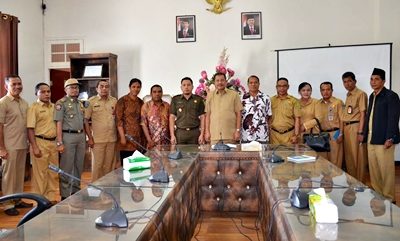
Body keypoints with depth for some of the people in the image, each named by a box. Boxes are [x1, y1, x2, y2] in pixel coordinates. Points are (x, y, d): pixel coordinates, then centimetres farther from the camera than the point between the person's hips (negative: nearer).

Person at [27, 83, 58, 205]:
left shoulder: (54, 107, 13)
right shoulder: (34, 108, -5)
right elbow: (30, 129, -10)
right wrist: (35, 147, -17)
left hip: (53, 143, 6)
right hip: (40, 143, -6)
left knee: (53, 173, 11)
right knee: (40, 173, 0)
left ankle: (51, 198, 22)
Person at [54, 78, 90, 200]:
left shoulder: (80, 103, 16)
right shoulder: (61, 103, -5)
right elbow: (59, 123, -10)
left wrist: (88, 137, 14)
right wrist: (60, 142, -16)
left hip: (81, 136, 7)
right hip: (68, 136, -7)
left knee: (79, 166, 13)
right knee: (66, 167, -1)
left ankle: (76, 190, 25)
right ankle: (65, 195, 7)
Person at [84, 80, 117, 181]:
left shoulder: (114, 101, 10)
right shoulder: (91, 101, 0)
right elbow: (86, 120, -1)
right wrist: (90, 137, -5)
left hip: (112, 138, 3)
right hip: (97, 139, -3)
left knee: (109, 165, 8)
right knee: (97, 164, -1)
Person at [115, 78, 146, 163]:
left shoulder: (141, 102, 13)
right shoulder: (122, 101, -4)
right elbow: (119, 120, -8)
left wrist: (144, 137, 12)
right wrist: (122, 137, -15)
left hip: (139, 138, 5)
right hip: (127, 137, -5)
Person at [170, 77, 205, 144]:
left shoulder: (198, 99, 9)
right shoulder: (175, 99, 10)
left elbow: (202, 117, 7)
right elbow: (172, 117, 7)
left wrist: (202, 134, -2)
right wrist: (172, 135, -2)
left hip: (195, 133, 0)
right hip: (180, 133, 0)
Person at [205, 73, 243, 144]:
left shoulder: (234, 94, 5)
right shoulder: (210, 95, 10)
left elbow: (238, 114, 4)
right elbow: (208, 115, 10)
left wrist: (238, 130, -2)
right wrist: (207, 131, 5)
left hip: (230, 135, -1)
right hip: (214, 135, 1)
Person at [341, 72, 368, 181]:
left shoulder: (361, 94, -7)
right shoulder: (348, 95, 17)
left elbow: (363, 114, -12)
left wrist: (360, 132, -17)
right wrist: (343, 129, 13)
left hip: (356, 127, -8)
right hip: (346, 127, 8)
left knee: (358, 156, -2)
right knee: (348, 155, 12)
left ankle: (359, 182, 7)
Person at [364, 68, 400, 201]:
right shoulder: (372, 96, 16)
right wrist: (365, 134, 14)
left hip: (383, 140, -7)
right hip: (371, 140, 7)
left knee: (386, 170, -1)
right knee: (373, 169, 11)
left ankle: (388, 197, 10)